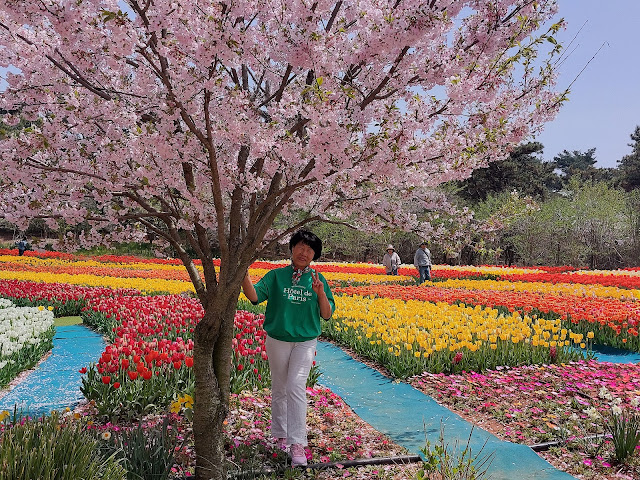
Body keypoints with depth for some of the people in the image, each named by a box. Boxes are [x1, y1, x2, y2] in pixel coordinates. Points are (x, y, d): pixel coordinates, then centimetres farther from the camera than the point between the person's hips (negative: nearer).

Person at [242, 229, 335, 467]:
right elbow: (254, 296, -15)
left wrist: (320, 293, -18)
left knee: (296, 386, -14)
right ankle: (279, 435, 32)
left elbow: (327, 315, 0)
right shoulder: (276, 276, -2)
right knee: (278, 389, 14)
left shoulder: (318, 280, 1)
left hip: (305, 342, -1)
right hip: (277, 340, 1)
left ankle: (297, 443, -8)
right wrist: (243, 272, -30)